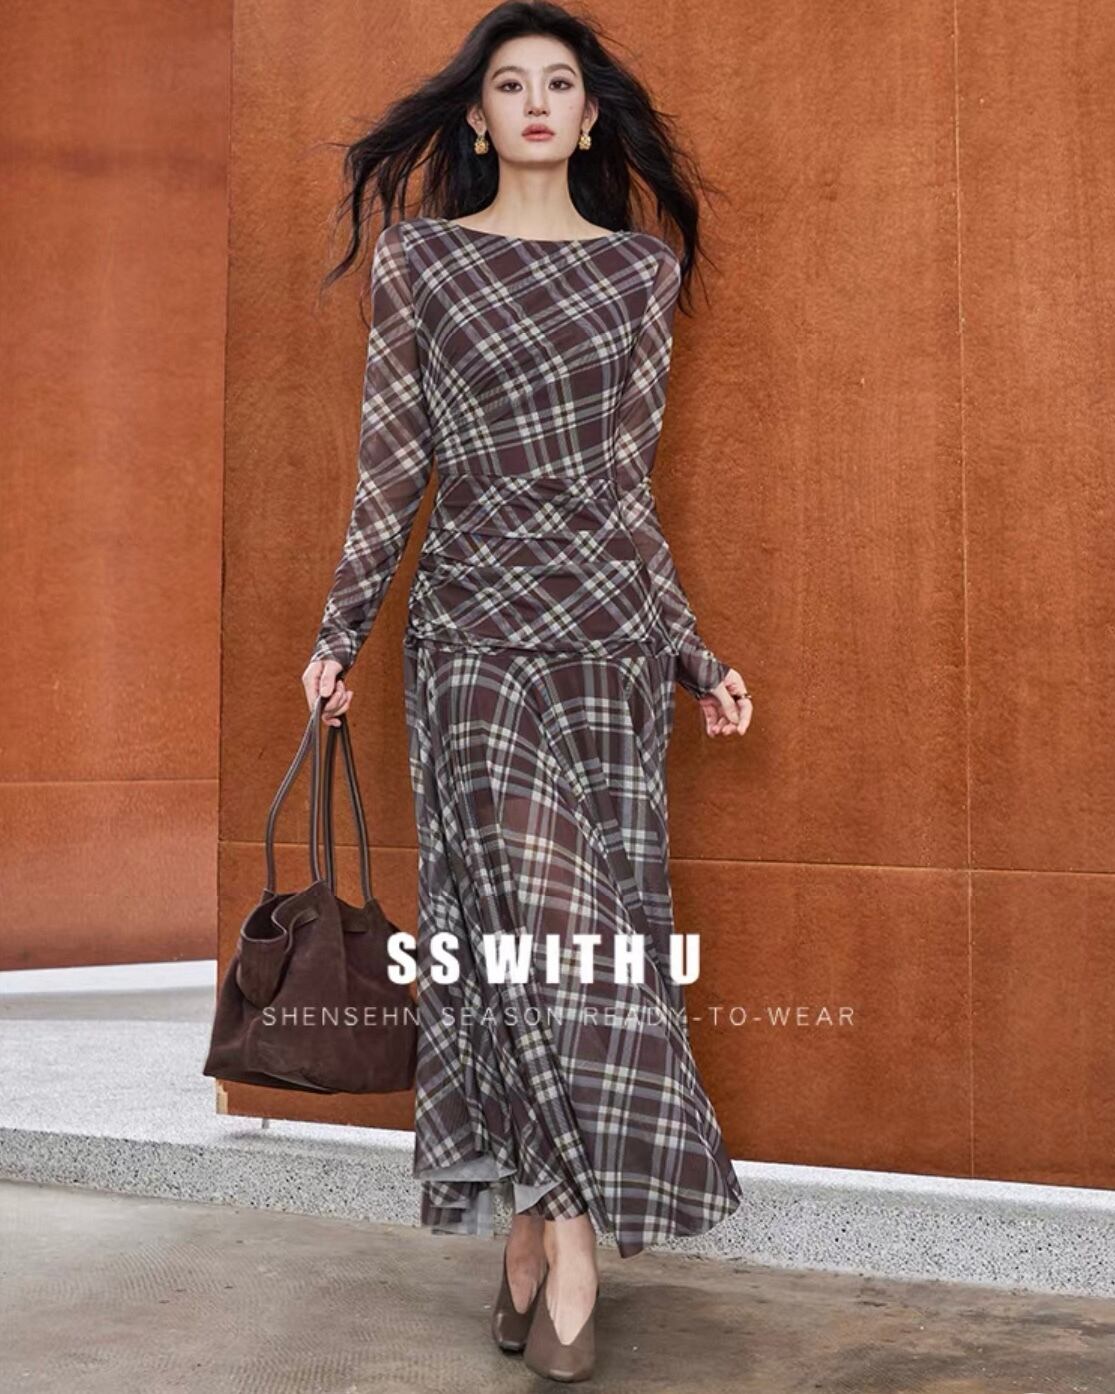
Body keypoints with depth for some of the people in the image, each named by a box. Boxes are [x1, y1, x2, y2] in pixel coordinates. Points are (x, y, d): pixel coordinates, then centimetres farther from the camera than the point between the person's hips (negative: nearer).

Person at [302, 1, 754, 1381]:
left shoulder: (645, 270, 13)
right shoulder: (417, 259, 8)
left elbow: (629, 481, 13)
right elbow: (390, 465, 7)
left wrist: (693, 650, 10)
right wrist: (337, 631, 3)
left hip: (611, 622, 3)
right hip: (476, 618, -2)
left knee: (594, 908, -1)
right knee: (540, 900, -12)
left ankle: (534, 1219, 8)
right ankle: (570, 1237, -3)